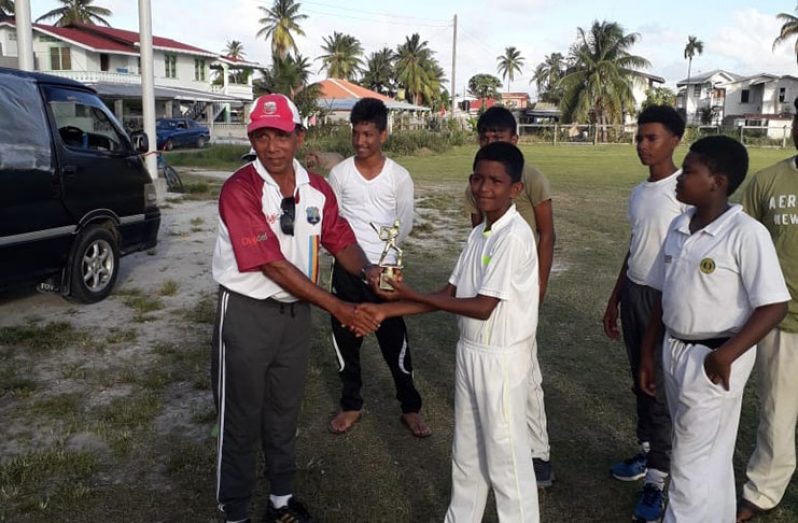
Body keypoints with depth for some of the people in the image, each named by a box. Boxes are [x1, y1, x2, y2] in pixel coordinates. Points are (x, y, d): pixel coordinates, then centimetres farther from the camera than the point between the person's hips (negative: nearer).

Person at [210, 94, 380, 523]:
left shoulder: (317, 188, 0)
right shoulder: (239, 190, -20)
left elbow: (340, 239, 4)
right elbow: (273, 264, -24)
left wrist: (366, 271, -20)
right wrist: (337, 307, -24)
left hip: (296, 311, 6)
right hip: (247, 314, -5)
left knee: (285, 409, 20)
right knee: (241, 417, 8)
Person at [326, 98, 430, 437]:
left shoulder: (399, 176, -3)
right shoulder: (339, 173, -1)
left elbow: (405, 225, 3)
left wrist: (386, 243, -6)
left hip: (384, 268, -1)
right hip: (346, 269, 2)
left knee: (394, 340, 6)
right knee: (345, 339, 11)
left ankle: (410, 406, 23)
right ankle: (351, 404, 29)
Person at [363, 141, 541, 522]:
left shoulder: (514, 236, -21)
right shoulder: (479, 233, 6)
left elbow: (483, 307, -22)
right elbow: (450, 294, 6)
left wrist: (411, 295, -17)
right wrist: (387, 310, -1)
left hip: (501, 359, -8)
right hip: (469, 352, 9)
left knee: (505, 458, 7)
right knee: (466, 451, 22)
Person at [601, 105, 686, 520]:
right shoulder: (638, 193, 9)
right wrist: (614, 300, 18)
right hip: (634, 294, 7)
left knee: (661, 388, 1)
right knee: (640, 381, 17)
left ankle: (657, 480, 13)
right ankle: (647, 452, 34)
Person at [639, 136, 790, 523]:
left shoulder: (746, 233, -17)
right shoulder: (679, 226, 3)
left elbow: (774, 306, -18)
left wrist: (725, 356, -22)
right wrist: (647, 353, 12)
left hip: (713, 359, -7)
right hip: (674, 352, 7)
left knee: (693, 464, 3)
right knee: (708, 456, 22)